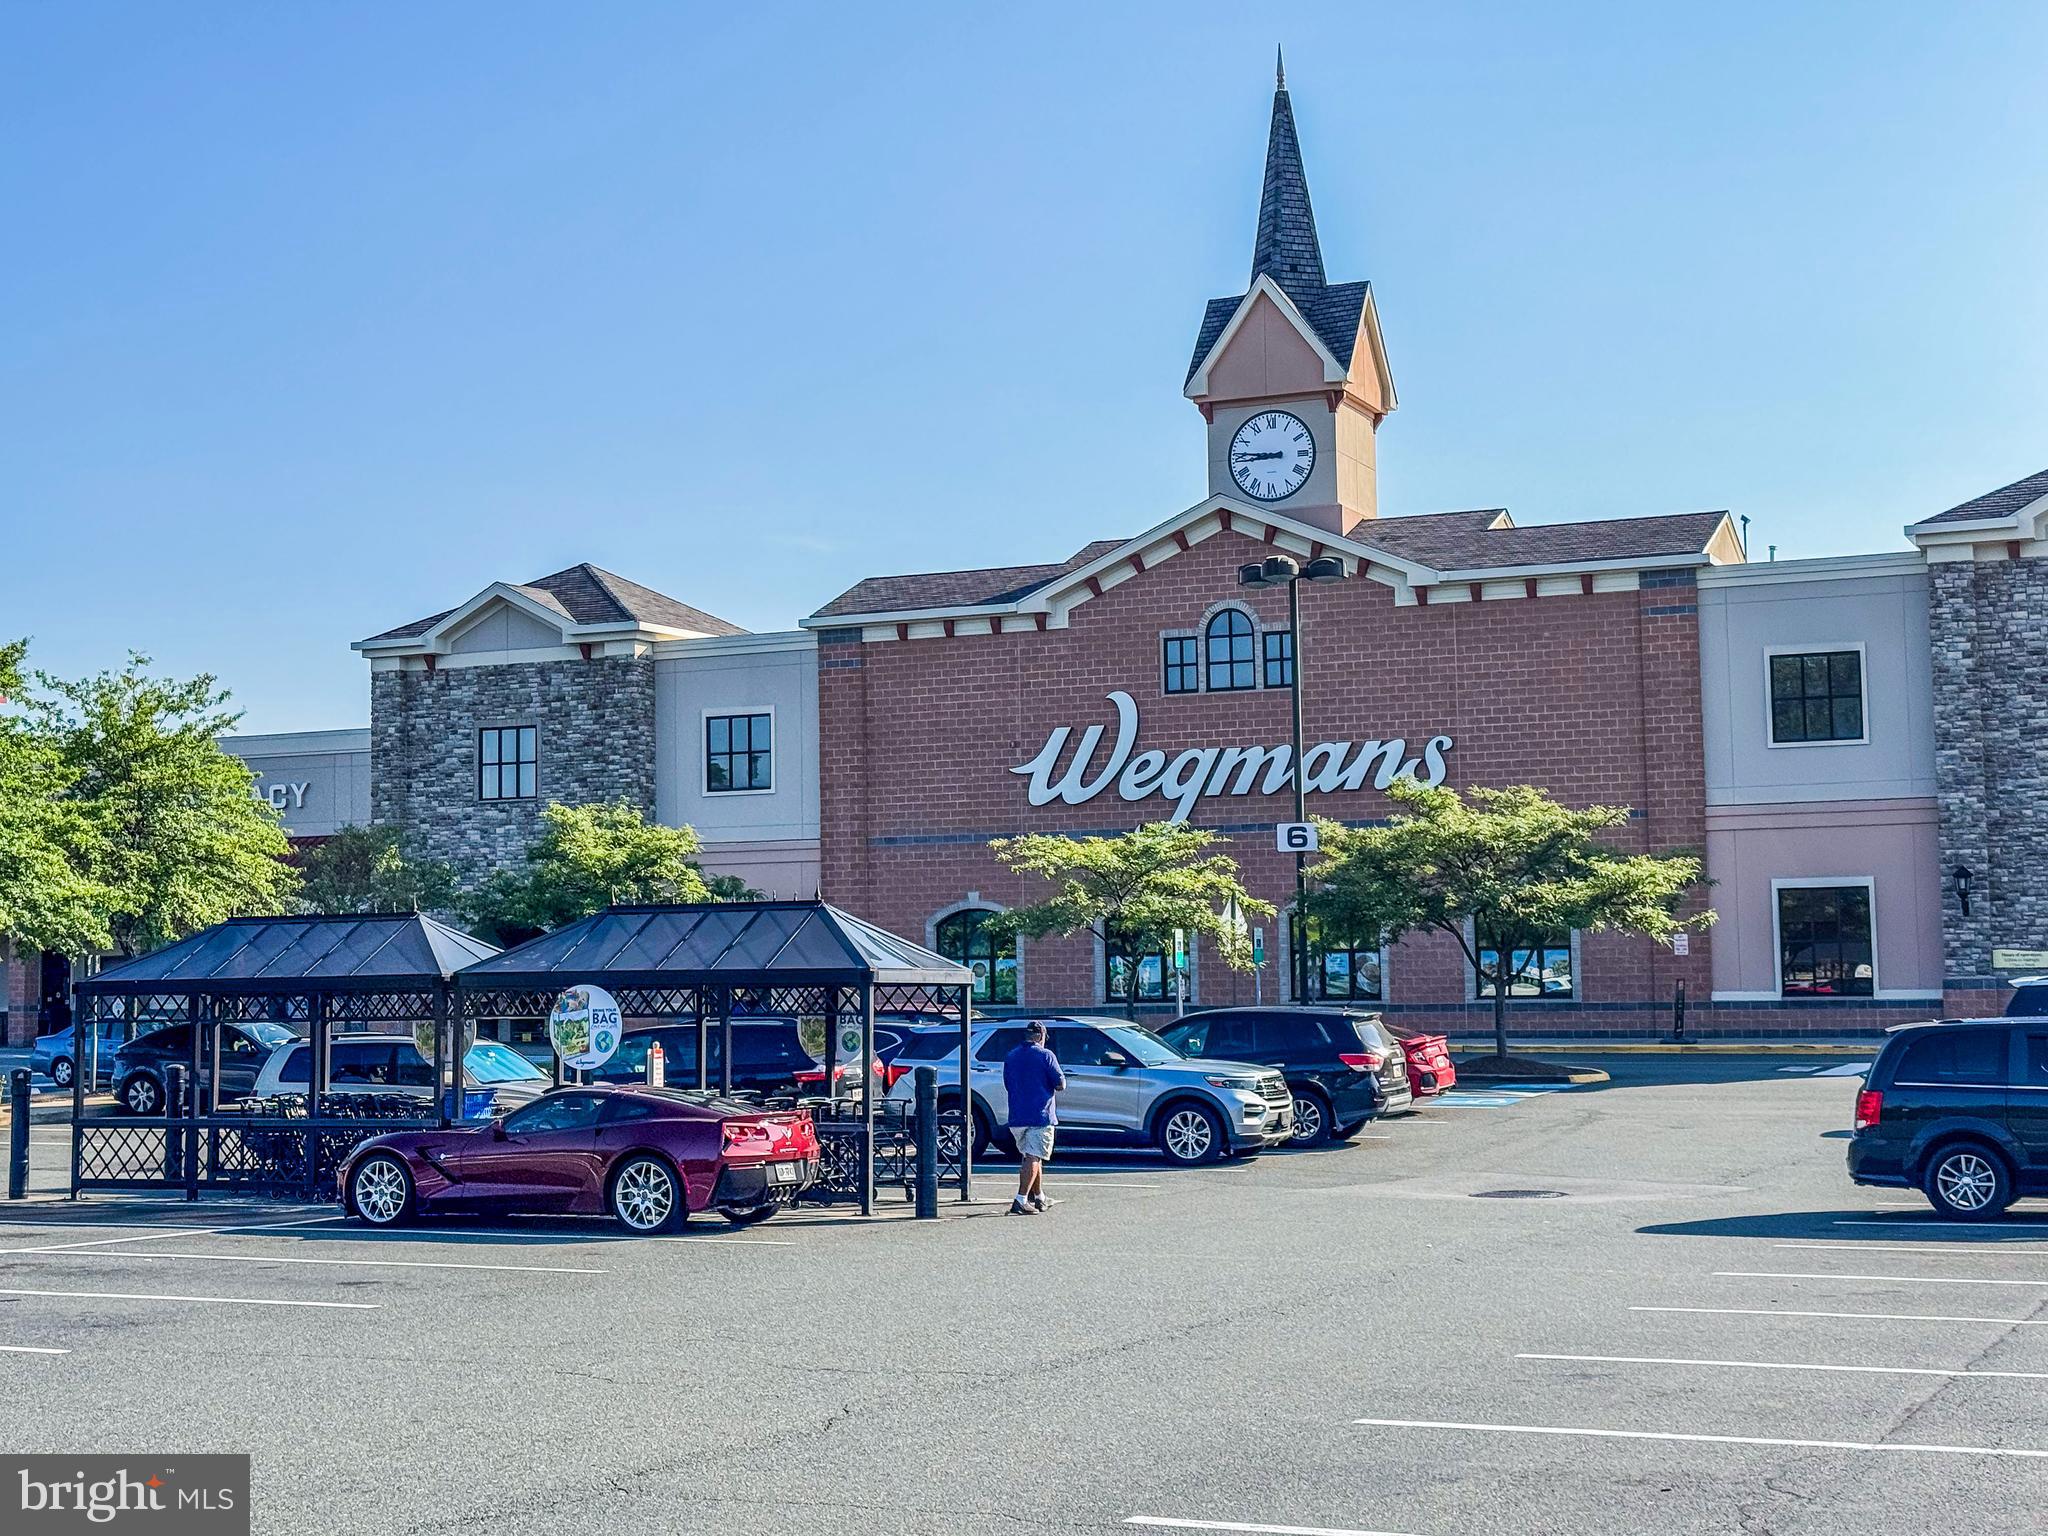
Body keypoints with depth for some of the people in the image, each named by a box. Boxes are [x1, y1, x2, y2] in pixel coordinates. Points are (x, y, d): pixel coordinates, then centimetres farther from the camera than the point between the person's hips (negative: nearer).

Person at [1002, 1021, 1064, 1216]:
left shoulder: (1010, 1057, 10)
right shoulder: (1045, 1055, -7)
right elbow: (1060, 1084, -7)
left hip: (1016, 1117, 6)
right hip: (1040, 1116, -6)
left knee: (1030, 1156, 19)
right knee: (1033, 1158, -7)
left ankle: (1039, 1197, 28)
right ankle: (1021, 1200, -16)